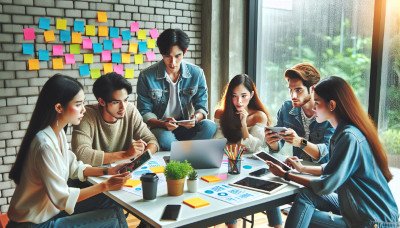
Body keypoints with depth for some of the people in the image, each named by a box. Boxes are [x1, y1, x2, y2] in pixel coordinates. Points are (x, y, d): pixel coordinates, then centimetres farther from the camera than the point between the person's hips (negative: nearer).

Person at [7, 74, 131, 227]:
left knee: (111, 203, 4)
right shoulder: (45, 145, -29)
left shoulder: (58, 132, -1)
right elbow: (61, 198, -24)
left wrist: (107, 171, -3)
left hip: (50, 207, 8)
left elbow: (73, 167, 8)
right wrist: (105, 186, -21)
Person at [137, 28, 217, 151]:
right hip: (160, 128, -2)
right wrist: (162, 124, -25)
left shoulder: (197, 74, -3)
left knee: (209, 126, -28)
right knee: (165, 139, -36)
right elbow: (145, 113, -4)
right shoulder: (146, 76, -8)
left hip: (186, 127, 2)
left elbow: (202, 107, 2)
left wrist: (195, 118, -23)